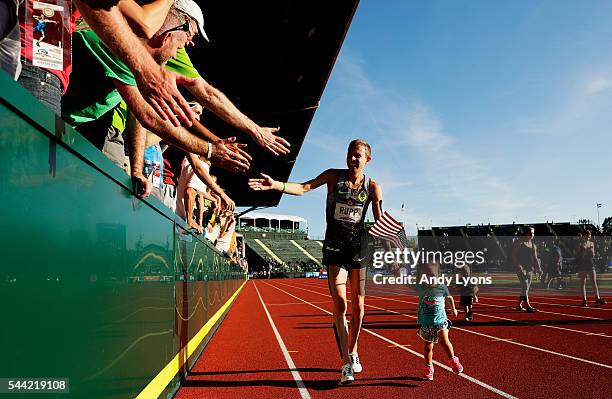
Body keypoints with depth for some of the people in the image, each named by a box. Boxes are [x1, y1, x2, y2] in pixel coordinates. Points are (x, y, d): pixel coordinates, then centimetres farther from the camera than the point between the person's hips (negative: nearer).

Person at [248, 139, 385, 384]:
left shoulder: (372, 187, 0)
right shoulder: (334, 176, -2)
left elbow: (380, 223, -2)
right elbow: (304, 188, -14)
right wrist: (276, 185, -30)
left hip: (359, 246, 2)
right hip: (334, 245, -1)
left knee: (358, 306, 8)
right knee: (340, 303, -9)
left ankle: (353, 352, 30)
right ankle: (347, 363, -3)